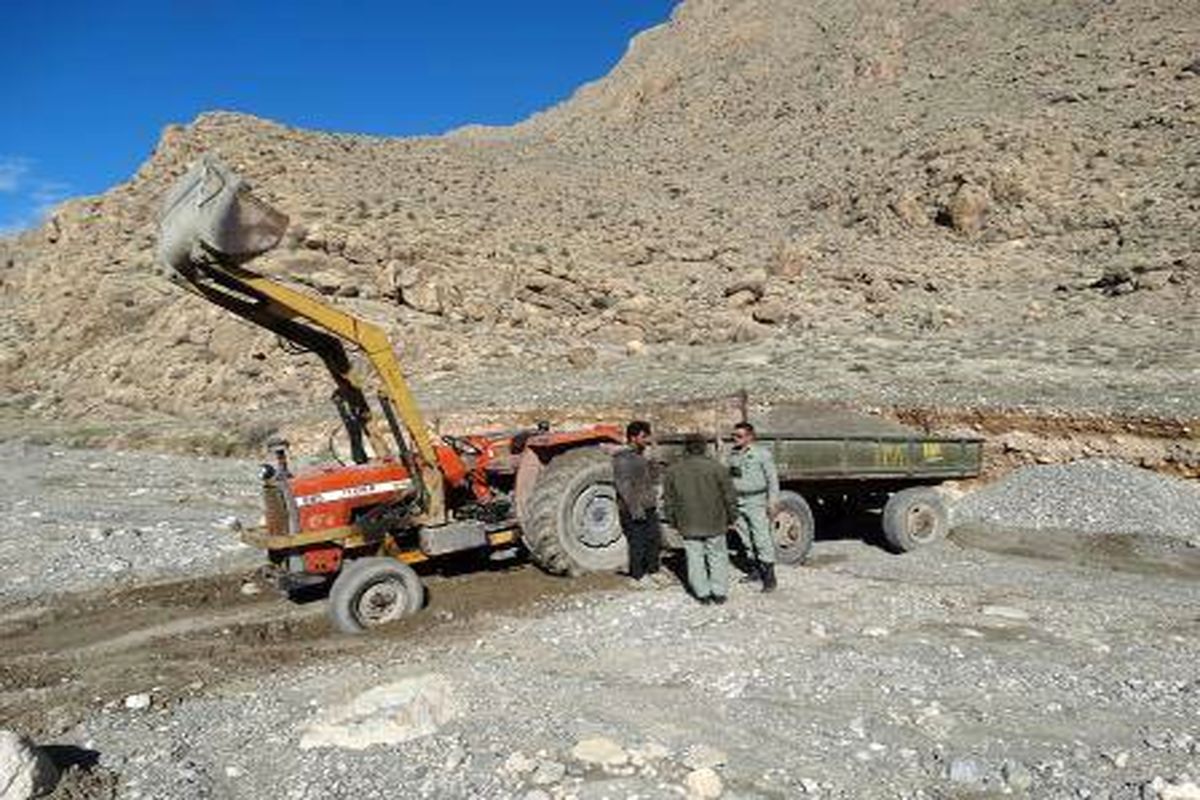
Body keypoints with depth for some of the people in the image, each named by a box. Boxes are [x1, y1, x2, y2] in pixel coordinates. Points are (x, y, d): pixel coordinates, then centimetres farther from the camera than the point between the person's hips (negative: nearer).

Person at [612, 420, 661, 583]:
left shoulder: (641, 456, 15)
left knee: (654, 542, 15)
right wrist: (635, 509, -26)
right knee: (638, 546, -2)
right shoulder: (622, 458, -14)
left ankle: (652, 572, 29)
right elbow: (624, 485, -22)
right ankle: (638, 578, 10)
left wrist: (654, 502, 22)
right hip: (633, 513, -9)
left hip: (649, 510, 9)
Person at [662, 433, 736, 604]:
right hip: (714, 524, -1)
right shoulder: (716, 468, -9)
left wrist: (674, 522, 16)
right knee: (718, 557, 11)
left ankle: (703, 593, 15)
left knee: (695, 559, 10)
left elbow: (669, 502, 5)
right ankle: (719, 593, 16)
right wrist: (731, 518, 9)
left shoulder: (673, 471, -1)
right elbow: (730, 497, -4)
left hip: (688, 526, 1)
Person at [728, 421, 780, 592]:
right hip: (738, 502, 6)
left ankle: (769, 578, -2)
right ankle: (755, 571, 25)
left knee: (762, 539, -7)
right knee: (747, 540, 12)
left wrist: (772, 501, -12)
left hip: (757, 502, -6)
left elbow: (772, 478, -6)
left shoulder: (762, 453, -6)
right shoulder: (733, 455, 10)